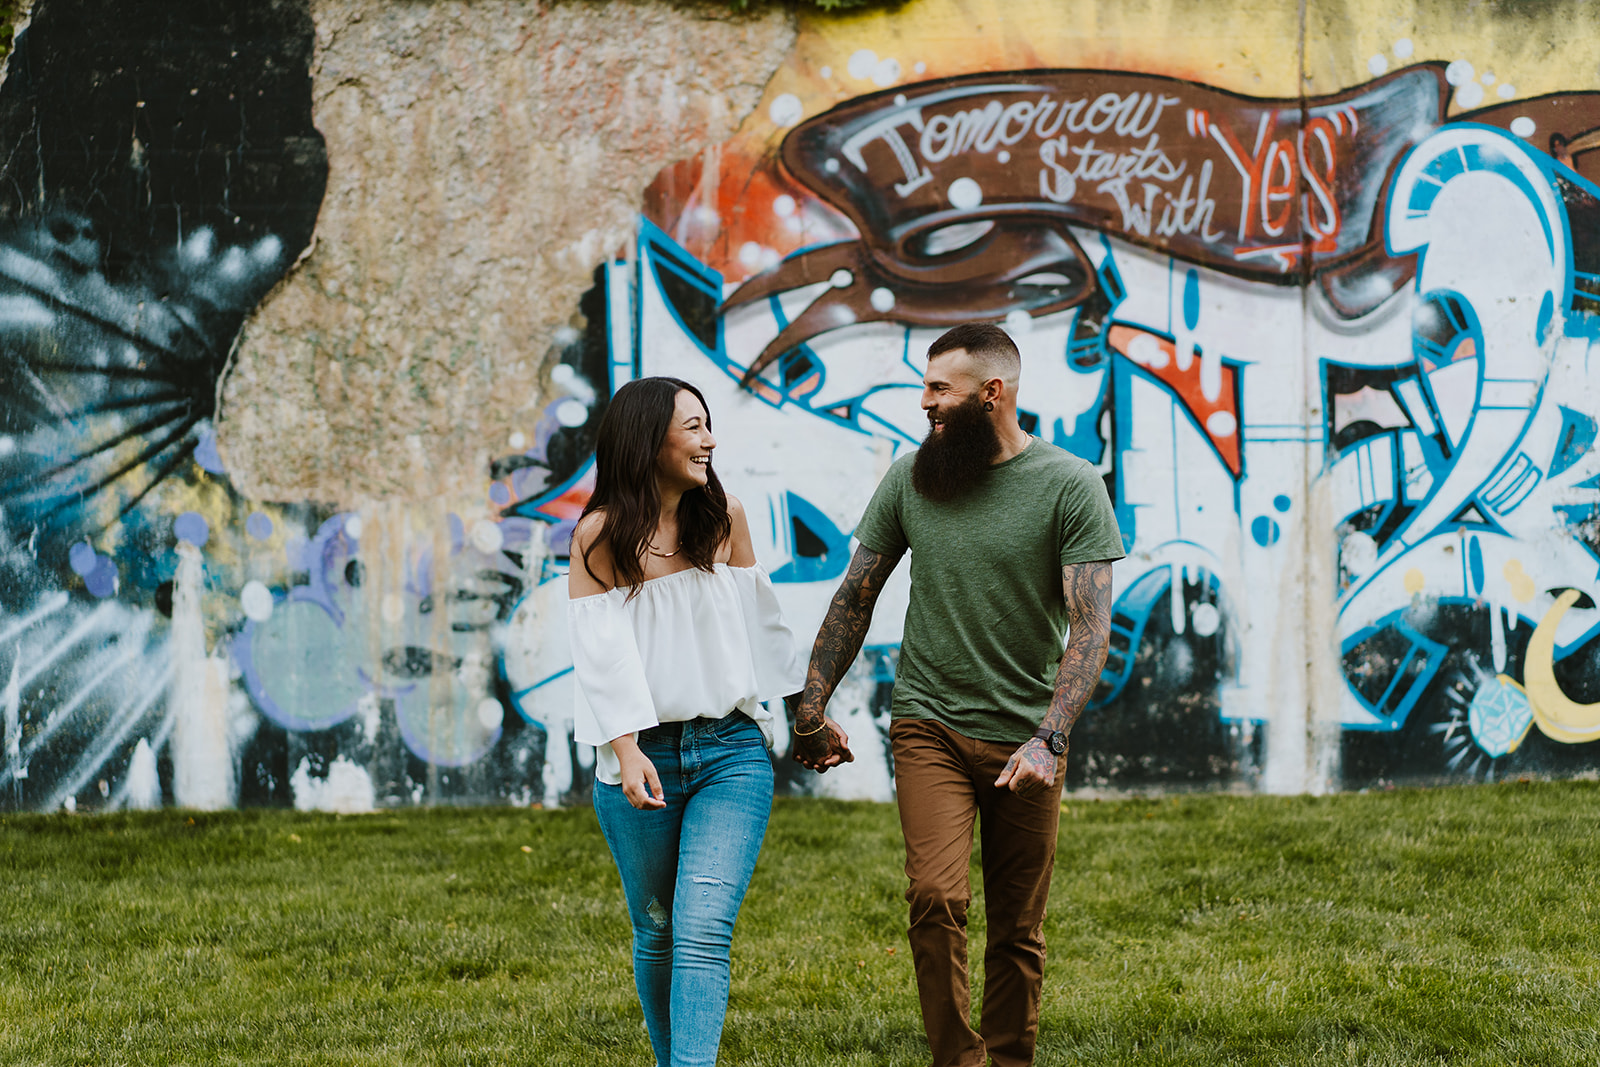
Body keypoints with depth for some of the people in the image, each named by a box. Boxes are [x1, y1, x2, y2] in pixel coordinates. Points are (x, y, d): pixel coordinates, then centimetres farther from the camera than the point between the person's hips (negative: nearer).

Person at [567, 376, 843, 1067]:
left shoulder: (724, 518, 6)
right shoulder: (601, 535, -3)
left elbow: (760, 621, 16)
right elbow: (601, 648, -10)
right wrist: (627, 751, -21)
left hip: (732, 753, 1)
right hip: (644, 754, -1)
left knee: (703, 931, -13)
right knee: (656, 933, 10)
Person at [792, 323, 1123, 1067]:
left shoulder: (1071, 487, -7)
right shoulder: (910, 478, 3)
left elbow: (1090, 624, -13)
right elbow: (856, 596, 12)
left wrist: (1048, 739, -24)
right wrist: (812, 703, 8)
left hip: (1023, 737, -1)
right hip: (928, 725, 1)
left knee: (1017, 929, 6)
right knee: (936, 897, -17)